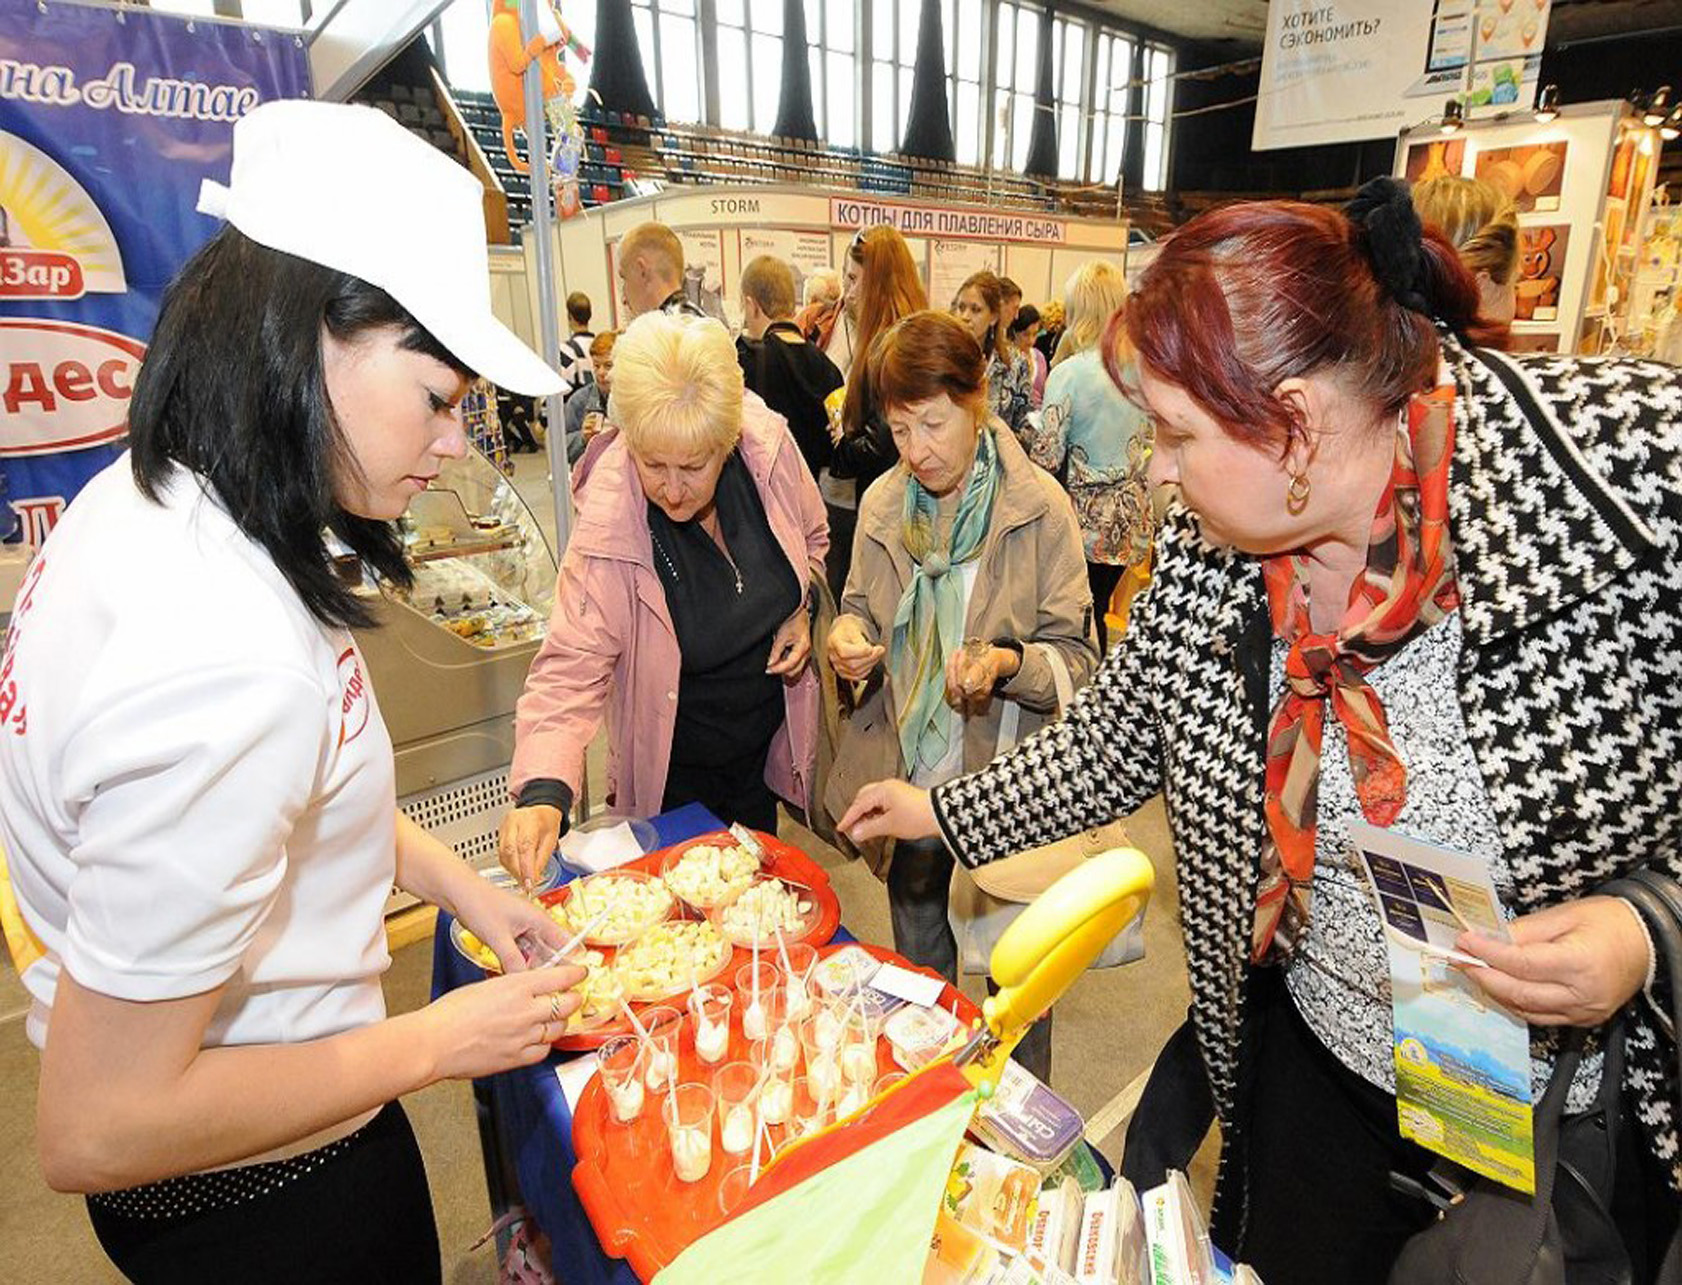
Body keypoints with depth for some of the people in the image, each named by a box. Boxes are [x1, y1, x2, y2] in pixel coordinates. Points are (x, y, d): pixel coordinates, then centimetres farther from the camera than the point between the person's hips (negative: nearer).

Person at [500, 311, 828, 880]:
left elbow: (812, 539, 2)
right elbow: (572, 665, -29)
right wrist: (543, 792, -42)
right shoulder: (607, 522, -30)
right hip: (672, 766, -3)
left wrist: (802, 609, -14)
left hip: (769, 738, 4)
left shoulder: (769, 447, -19)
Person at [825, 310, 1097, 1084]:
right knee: (916, 970, 25)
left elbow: (1076, 656, -11)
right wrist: (850, 632, -13)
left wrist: (1009, 662, -31)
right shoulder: (882, 504, -3)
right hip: (907, 775, 4)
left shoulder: (1039, 507, -14)